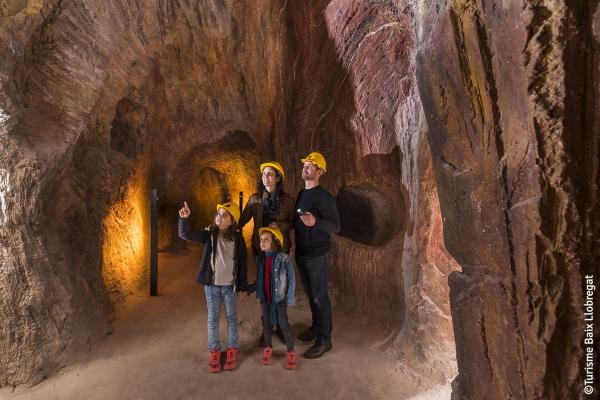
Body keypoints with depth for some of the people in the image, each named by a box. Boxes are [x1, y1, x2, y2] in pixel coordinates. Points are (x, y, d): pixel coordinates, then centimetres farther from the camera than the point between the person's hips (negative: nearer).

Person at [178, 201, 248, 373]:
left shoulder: (238, 238, -7)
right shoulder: (209, 234, -4)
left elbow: (242, 262, -2)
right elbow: (185, 234, -13)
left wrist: (243, 286, -1)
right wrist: (184, 218, -31)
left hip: (230, 286, -1)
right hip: (212, 285, 1)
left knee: (232, 318, 12)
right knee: (212, 318, 12)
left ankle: (232, 350, 28)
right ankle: (214, 351, 27)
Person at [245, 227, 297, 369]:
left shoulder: (284, 258, -15)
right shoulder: (261, 259, 0)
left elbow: (291, 279, -11)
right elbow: (258, 280, 10)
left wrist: (290, 298, -13)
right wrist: (248, 290, 3)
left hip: (279, 297, -4)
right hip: (265, 297, 4)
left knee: (283, 324, 4)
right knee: (267, 323, 16)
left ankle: (291, 352, 22)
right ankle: (268, 348, 37)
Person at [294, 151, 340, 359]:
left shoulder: (324, 197, -16)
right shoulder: (301, 194, 10)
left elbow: (336, 226, -19)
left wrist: (315, 222, -34)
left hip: (317, 255, -8)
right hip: (301, 253, 8)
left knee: (320, 296, 1)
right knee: (310, 293, 19)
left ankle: (324, 340, 15)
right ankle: (316, 326, 37)